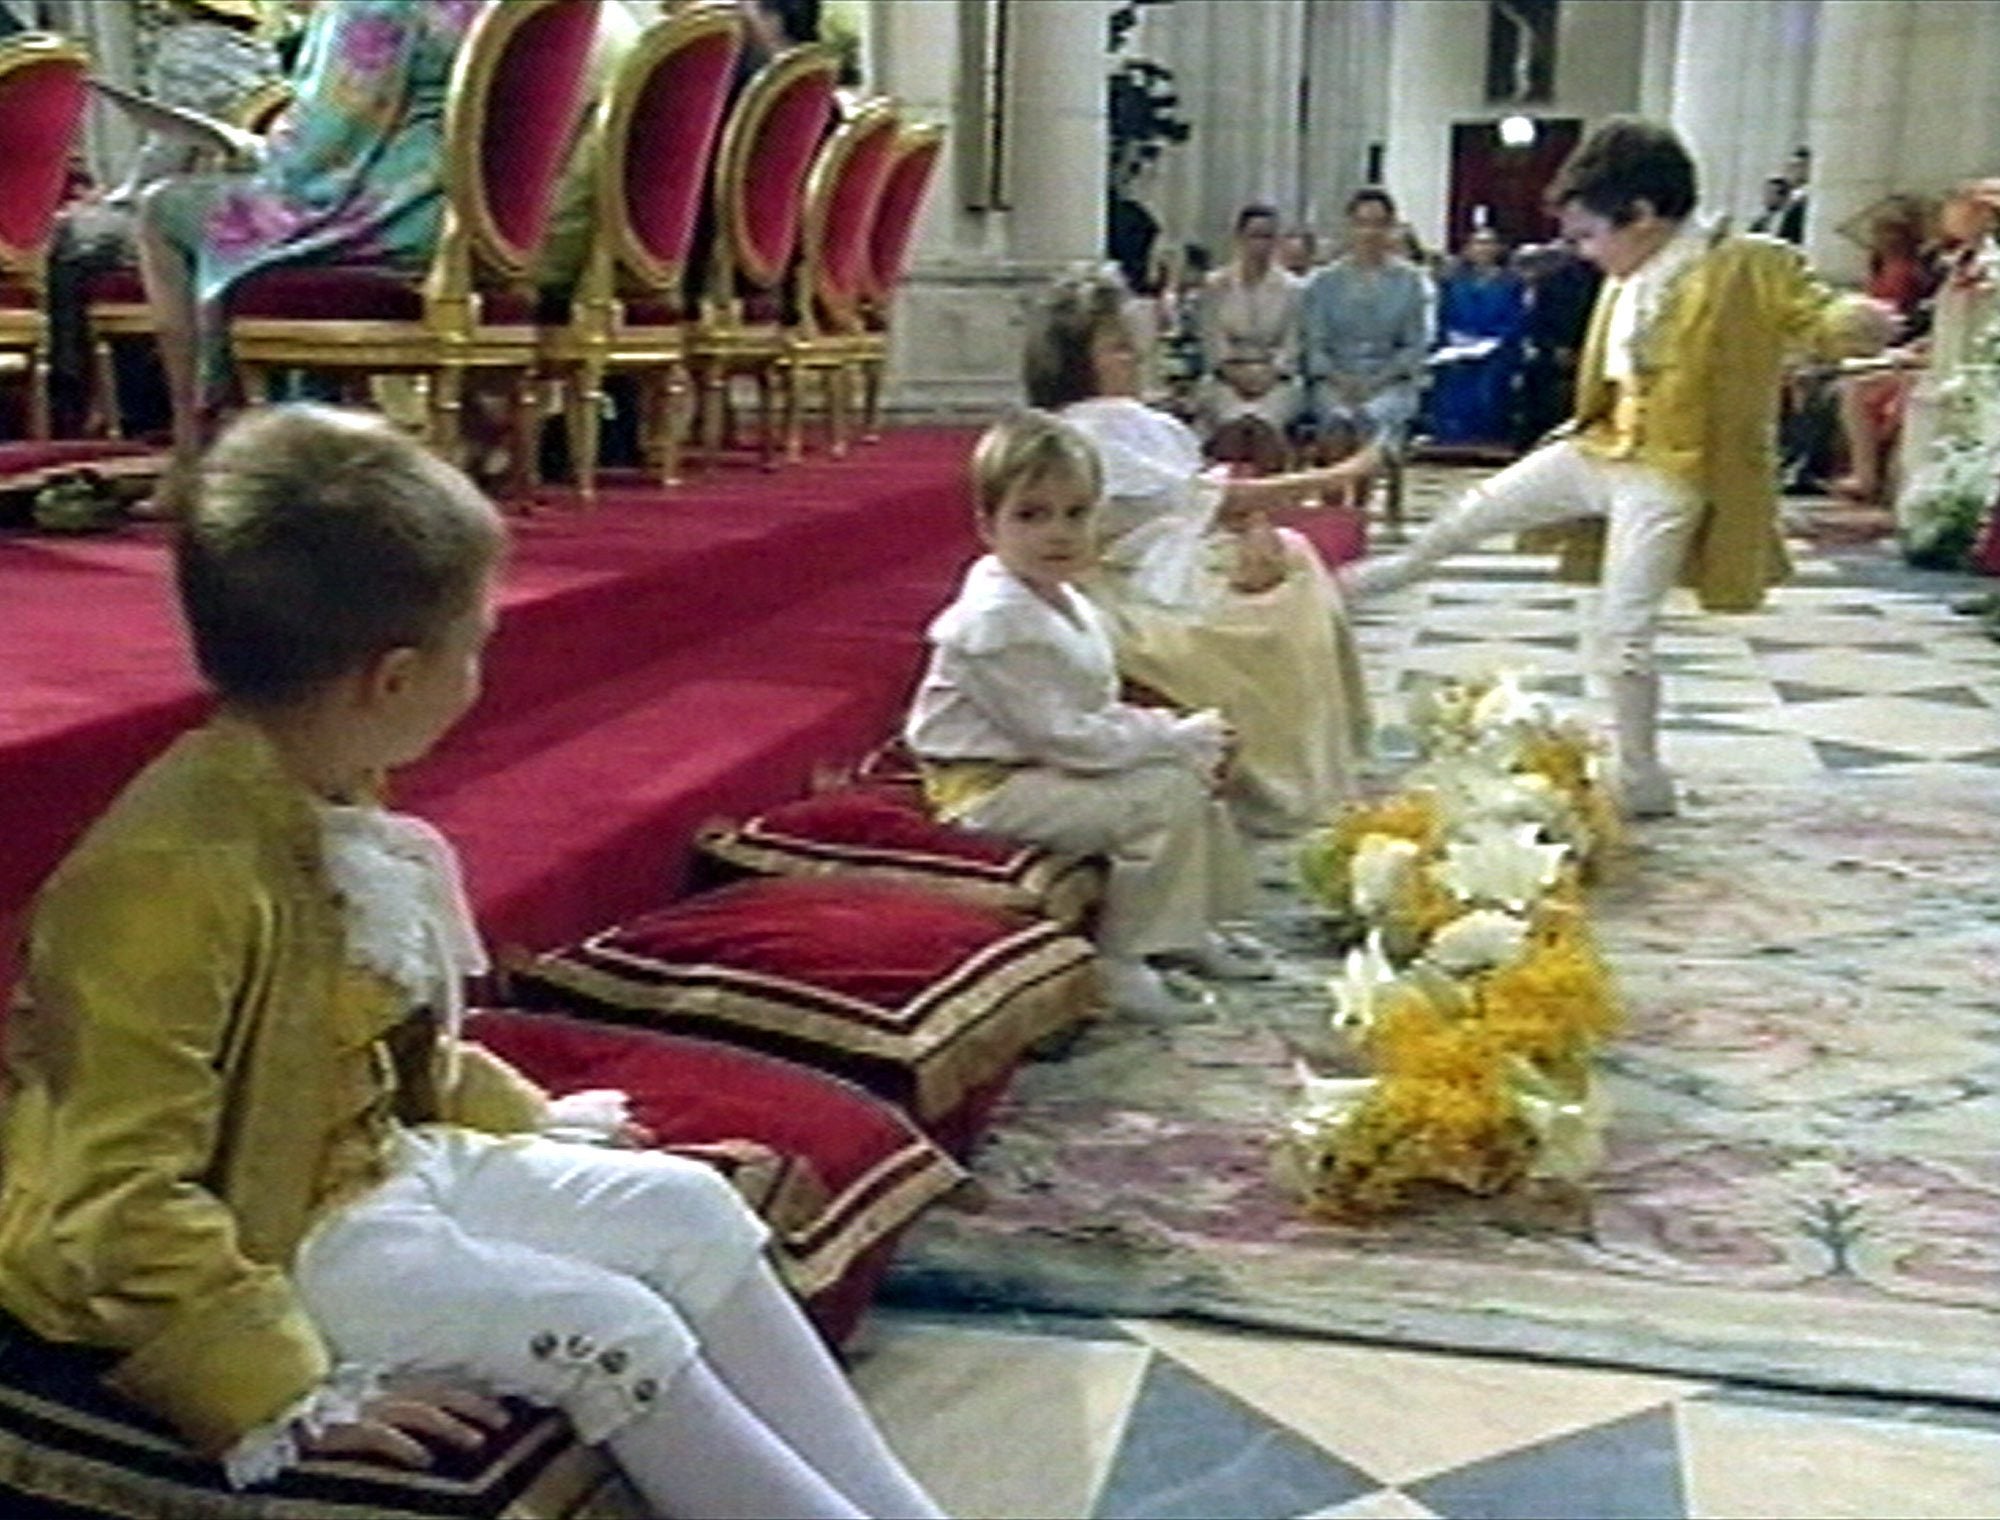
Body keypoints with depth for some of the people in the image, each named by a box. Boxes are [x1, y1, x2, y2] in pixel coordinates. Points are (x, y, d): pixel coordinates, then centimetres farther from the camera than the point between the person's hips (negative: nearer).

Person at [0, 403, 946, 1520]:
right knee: (608, 1331, -19)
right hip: (260, 1240, -9)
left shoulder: (332, 805, 0)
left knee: (687, 1207, 1)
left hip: (377, 1156, 9)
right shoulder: (173, 877, -29)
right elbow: (122, 1199, -29)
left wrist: (524, 1117, 18)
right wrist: (292, 1396, -29)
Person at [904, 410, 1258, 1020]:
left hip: (1053, 765, 10)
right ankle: (1120, 960, -8)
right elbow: (1061, 735, -26)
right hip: (990, 788, -10)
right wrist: (1179, 738, -19)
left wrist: (1181, 735, -6)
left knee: (1190, 773, 11)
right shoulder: (996, 621, -25)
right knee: (1163, 797, -20)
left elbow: (1102, 712, 12)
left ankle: (1189, 926, 22)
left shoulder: (1067, 604, 7)